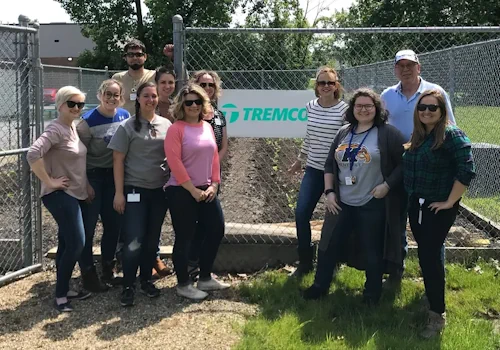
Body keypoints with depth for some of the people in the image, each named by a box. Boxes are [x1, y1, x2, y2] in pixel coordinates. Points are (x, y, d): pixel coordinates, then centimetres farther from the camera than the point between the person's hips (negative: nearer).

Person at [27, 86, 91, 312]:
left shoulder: (74, 128, 11)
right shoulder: (56, 130, -17)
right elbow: (32, 154, -30)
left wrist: (87, 186, 15)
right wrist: (49, 182, -24)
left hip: (75, 194, 9)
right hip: (60, 195, -9)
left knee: (67, 244, 13)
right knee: (76, 243, -11)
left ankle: (64, 291, 22)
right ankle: (60, 296, 0)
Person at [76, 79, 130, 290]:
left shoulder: (125, 116, 0)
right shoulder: (88, 120, -15)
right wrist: (85, 184, -15)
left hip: (114, 176, 6)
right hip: (92, 176, -5)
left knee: (114, 223, 12)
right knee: (88, 226, -1)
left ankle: (108, 268, 28)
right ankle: (88, 273, 11)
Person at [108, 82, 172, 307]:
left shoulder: (166, 125, 5)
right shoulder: (128, 126, -5)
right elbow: (118, 160, -5)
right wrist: (119, 192, -10)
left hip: (159, 190, 4)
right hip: (134, 189, -4)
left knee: (152, 239, 12)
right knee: (133, 241, -4)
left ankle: (146, 280, 27)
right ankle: (128, 286, 7)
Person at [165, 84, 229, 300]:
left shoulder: (207, 127, 9)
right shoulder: (176, 129, -11)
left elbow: (214, 157, 11)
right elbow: (174, 162, -17)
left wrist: (214, 185, 1)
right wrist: (193, 190, -17)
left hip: (206, 190, 7)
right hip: (181, 192, -7)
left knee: (216, 231, 11)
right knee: (184, 238, 1)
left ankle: (205, 278, 26)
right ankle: (183, 285, 15)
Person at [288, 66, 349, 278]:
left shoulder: (344, 109, -10)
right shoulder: (310, 107, 4)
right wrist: (300, 160, 23)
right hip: (313, 169, 4)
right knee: (301, 213, -2)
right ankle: (305, 263, 13)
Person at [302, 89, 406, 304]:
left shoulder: (387, 134, -7)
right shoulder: (344, 133, 9)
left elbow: (403, 164, -8)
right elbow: (330, 164, 13)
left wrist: (387, 185, -16)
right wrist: (329, 192, 5)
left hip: (373, 205, -5)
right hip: (342, 203, 5)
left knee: (372, 251, 6)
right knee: (329, 245, 11)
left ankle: (372, 292, 25)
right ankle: (320, 285, 28)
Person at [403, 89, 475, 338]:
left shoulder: (451, 134, -14)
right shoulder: (417, 136, 8)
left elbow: (467, 170, -21)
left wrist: (450, 202, -19)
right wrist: (411, 199, 12)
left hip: (438, 207, -7)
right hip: (416, 204, 7)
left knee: (429, 256, -8)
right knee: (426, 253, 16)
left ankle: (438, 314, 2)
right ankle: (432, 294, 34)